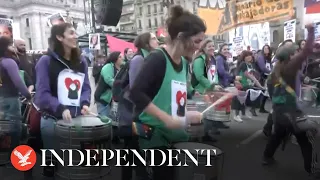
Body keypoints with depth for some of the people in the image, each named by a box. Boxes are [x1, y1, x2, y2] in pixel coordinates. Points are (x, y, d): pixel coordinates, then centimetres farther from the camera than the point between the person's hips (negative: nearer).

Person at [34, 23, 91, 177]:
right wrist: (60, 108, -25)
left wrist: (85, 103, -11)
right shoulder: (46, 61, -7)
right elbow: (42, 93, -12)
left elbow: (86, 87, 8)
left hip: (77, 118, 5)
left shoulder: (81, 61, 8)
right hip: (53, 119, -4)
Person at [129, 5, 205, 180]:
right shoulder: (157, 59, -16)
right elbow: (135, 93, -26)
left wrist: (187, 115, 3)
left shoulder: (184, 63, 8)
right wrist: (166, 118, -25)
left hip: (176, 135, 8)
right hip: (154, 136, -8)